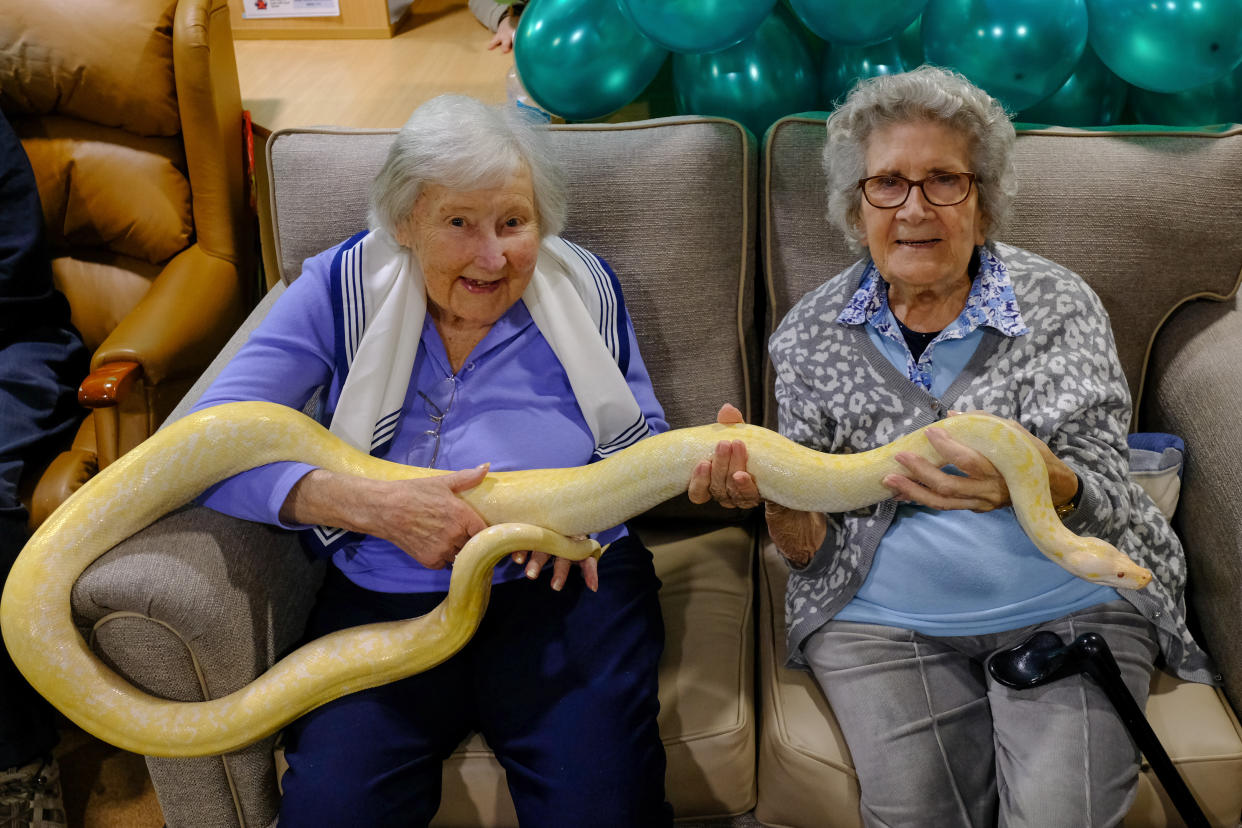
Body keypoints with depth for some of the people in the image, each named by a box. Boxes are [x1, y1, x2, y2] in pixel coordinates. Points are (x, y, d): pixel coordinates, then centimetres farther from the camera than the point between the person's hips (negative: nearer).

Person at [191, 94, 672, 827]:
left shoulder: (585, 286, 5)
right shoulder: (344, 287, 0)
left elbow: (645, 436, 15)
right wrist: (372, 505, -21)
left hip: (566, 585, 1)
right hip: (382, 598, 0)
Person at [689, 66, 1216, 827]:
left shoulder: (1060, 304, -1)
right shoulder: (810, 334, 3)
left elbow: (1099, 496, -13)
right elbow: (820, 552, 3)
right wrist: (777, 498, -21)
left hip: (1067, 603, 0)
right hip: (883, 616, 1)